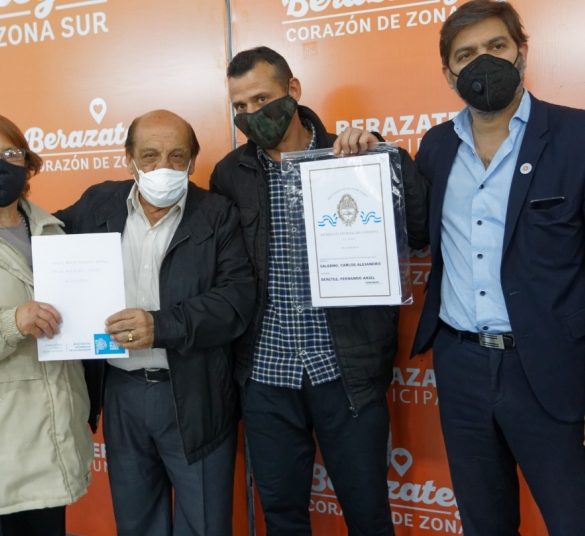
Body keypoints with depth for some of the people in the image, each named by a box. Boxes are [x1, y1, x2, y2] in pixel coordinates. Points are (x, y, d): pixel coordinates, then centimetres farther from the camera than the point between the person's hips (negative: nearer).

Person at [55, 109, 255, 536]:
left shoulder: (218, 215, -7)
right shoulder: (99, 204, 4)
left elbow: (238, 298, -17)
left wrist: (160, 326, -27)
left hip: (194, 396, -3)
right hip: (120, 392, 4)